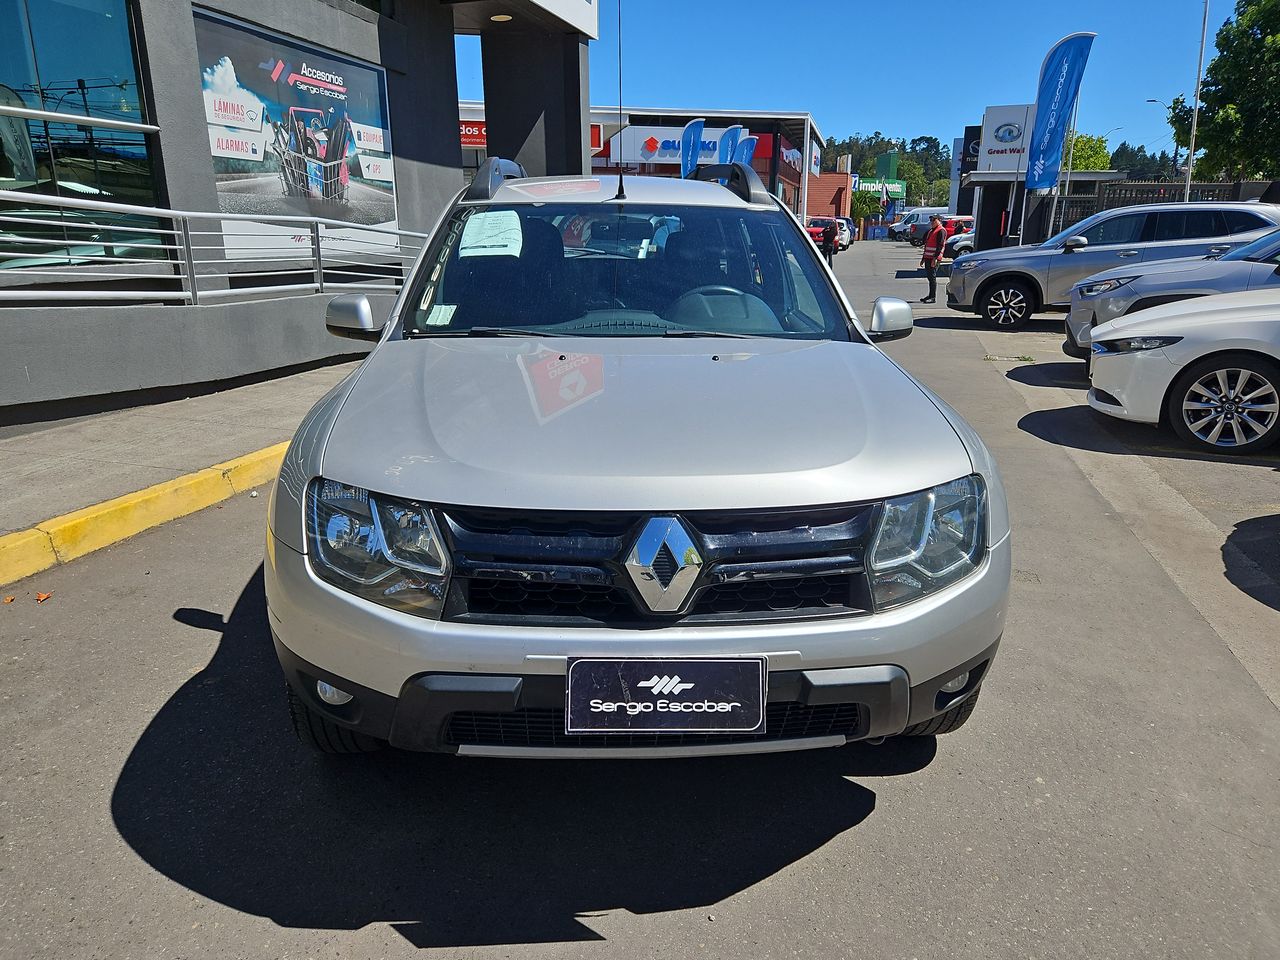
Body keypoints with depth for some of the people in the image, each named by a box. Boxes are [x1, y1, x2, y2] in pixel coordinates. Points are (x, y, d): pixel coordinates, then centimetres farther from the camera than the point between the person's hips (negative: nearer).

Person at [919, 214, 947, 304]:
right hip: (928, 257, 9)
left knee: (932, 277, -8)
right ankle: (930, 295, 19)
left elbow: (940, 246, -17)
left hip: (934, 259, -9)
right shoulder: (931, 231, 21)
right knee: (929, 276, 12)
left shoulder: (941, 231, -9)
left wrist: (935, 258, -23)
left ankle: (933, 297, -5)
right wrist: (923, 258, 22)